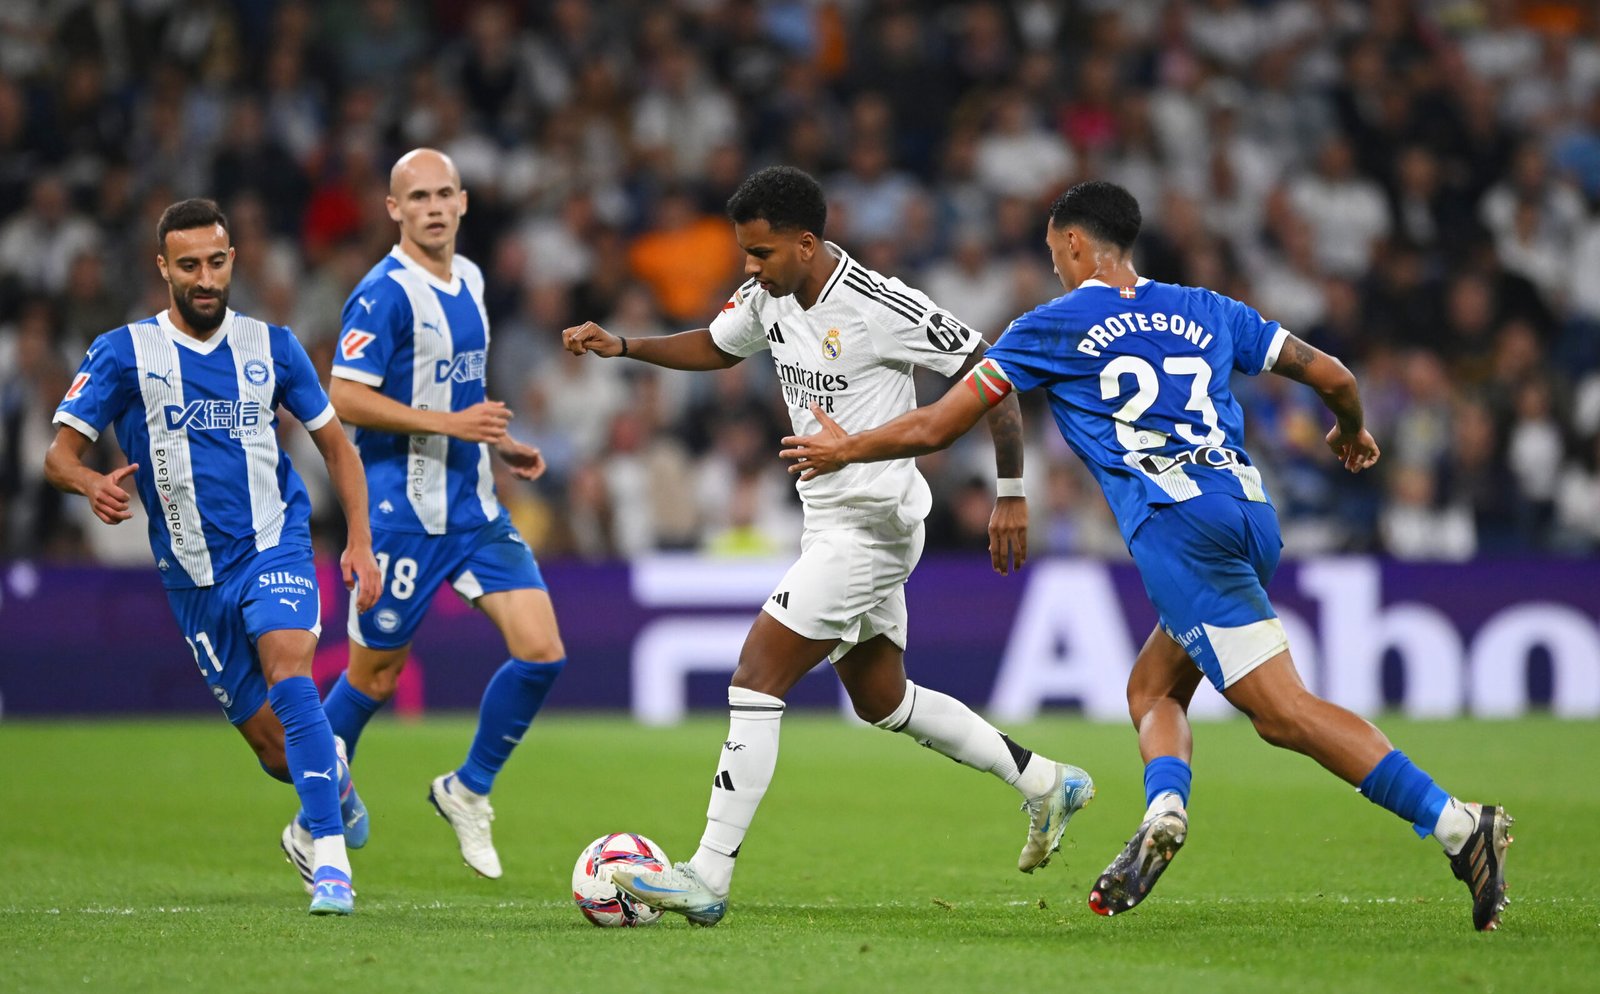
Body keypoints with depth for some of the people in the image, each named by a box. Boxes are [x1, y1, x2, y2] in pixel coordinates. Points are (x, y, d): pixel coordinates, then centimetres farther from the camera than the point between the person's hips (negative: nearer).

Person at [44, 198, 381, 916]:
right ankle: (334, 778, 39)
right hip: (194, 574, 0)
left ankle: (328, 857, -28)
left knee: (289, 674, -28)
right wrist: (92, 484, -31)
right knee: (274, 747, 3)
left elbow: (335, 444, 13)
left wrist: (360, 542, 2)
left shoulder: (270, 346, 3)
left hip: (275, 544, 0)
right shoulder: (124, 354, -4)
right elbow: (59, 453, -7)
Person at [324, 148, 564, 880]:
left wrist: (498, 444, 12)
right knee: (374, 676, 4)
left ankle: (468, 792, 13)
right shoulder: (385, 293, -15)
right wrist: (450, 424, -23)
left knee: (542, 651, -5)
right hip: (403, 510, -7)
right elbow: (344, 399, -20)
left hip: (474, 509, 7)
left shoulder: (469, 281, 11)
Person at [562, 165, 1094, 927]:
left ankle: (708, 877, -13)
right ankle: (1047, 785, 31)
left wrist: (1011, 494, -14)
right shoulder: (769, 297, 3)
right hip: (832, 522, 9)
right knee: (883, 701, 18)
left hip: (870, 526, -9)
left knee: (755, 680, -13)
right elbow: (714, 348, 23)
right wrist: (622, 346, 7)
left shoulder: (883, 309, -21)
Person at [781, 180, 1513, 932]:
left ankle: (1457, 826, -24)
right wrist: (1351, 433, 49)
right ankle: (1163, 810, -9)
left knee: (1283, 710, -12)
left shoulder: (1051, 328, 13)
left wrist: (845, 450, 33)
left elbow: (936, 427, 16)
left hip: (1177, 525, -6)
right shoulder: (1206, 312, 24)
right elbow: (1332, 376, 27)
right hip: (1251, 510, 6)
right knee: (1151, 687, 20)